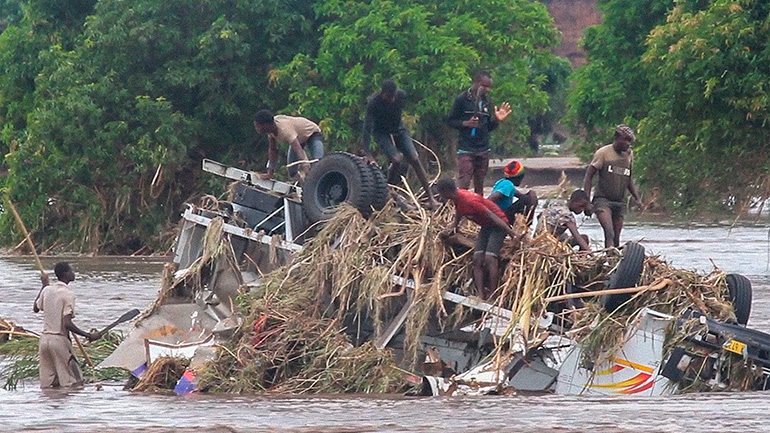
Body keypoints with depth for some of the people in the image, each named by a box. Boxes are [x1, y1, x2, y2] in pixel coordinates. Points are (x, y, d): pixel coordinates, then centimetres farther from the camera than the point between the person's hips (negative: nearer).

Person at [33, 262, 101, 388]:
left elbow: (36, 308, 28)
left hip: (44, 339, 7)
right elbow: (67, 324, -20)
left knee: (47, 384, 9)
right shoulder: (68, 295, -12)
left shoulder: (47, 290, 7)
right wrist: (88, 335, -17)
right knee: (75, 383, -2)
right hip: (60, 340, -7)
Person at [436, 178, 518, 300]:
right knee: (477, 260, -2)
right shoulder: (458, 198, -4)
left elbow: (492, 216, -29)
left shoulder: (470, 201, -31)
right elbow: (459, 212, 21)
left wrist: (512, 233, -28)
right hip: (486, 226, 9)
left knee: (489, 259, -21)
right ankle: (481, 295, -8)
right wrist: (455, 226, 36)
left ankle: (492, 296, -21)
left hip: (498, 224, -9)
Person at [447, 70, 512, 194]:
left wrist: (497, 120, -1)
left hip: (483, 150, 6)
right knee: (464, 184, -12)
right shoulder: (462, 99, -4)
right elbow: (450, 121, -3)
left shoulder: (486, 102, 13)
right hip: (466, 150, -6)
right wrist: (466, 123, -18)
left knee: (479, 185, 8)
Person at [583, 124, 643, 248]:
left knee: (616, 238, 5)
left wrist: (636, 198, 16)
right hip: (603, 200, -6)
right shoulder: (603, 153, -4)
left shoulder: (629, 154, 12)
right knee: (609, 233, -24)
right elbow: (589, 175, -2)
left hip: (620, 203, 6)